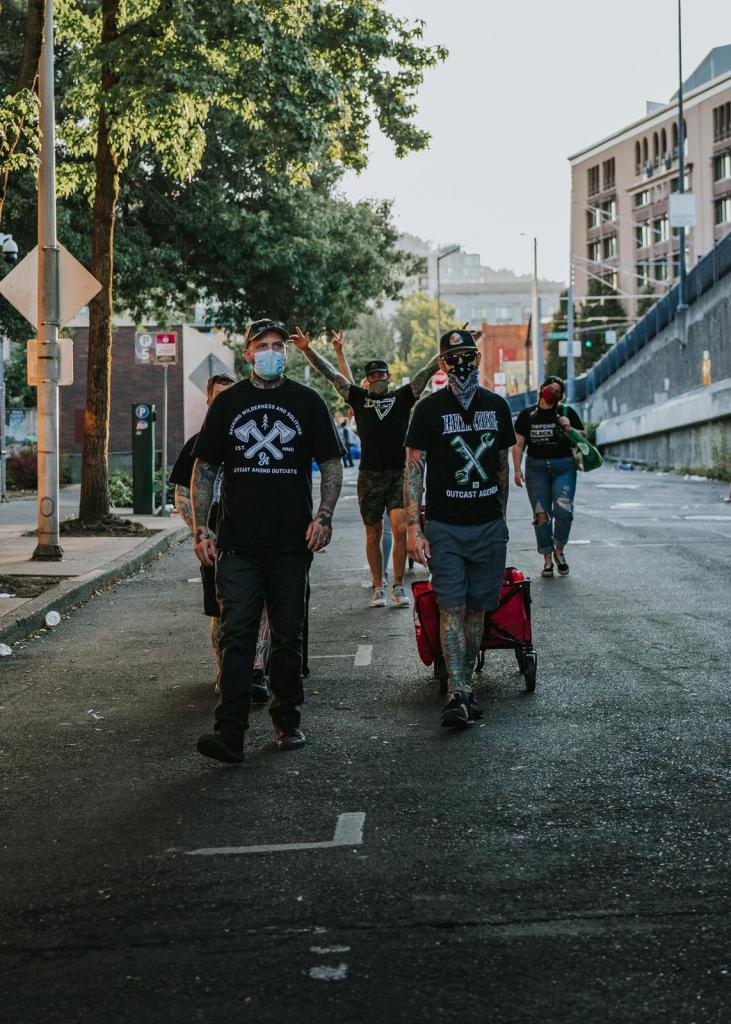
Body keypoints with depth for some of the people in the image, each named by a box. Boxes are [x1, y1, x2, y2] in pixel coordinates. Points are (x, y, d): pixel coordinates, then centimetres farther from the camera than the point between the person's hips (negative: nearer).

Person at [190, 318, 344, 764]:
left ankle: (287, 721, 22)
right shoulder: (228, 403, 8)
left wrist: (324, 516, -7)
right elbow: (204, 469, 11)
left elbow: (332, 464, 9)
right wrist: (201, 528, 1)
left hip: (292, 543, 0)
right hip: (238, 543, 0)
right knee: (237, 634, -8)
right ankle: (230, 733, -12)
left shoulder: (307, 402, 6)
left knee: (288, 636, 8)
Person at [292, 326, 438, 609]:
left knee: (400, 528, -13)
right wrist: (307, 350, -2)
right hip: (369, 476, 1)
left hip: (399, 474, -1)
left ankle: (399, 586, -2)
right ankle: (378, 588, 17)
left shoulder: (402, 397, 7)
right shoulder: (359, 398, 8)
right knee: (373, 534, 7)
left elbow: (427, 372, 2)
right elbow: (330, 374, 5)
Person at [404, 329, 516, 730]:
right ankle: (457, 695, -11)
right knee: (451, 609, -9)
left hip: (489, 527, 3)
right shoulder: (429, 409, -2)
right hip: (444, 527, -3)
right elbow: (413, 470, -4)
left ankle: (466, 685, 16)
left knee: (477, 609, 7)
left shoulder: (496, 406, 9)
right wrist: (413, 527, -11)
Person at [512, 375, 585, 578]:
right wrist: (517, 469, 0)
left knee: (564, 510, -15)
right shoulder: (527, 415, 9)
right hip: (536, 468, 1)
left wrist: (570, 429, -10)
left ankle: (559, 550, 7)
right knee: (541, 515, -1)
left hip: (564, 467, -1)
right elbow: (518, 444, 9)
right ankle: (547, 559, 7)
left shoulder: (567, 413, 7)